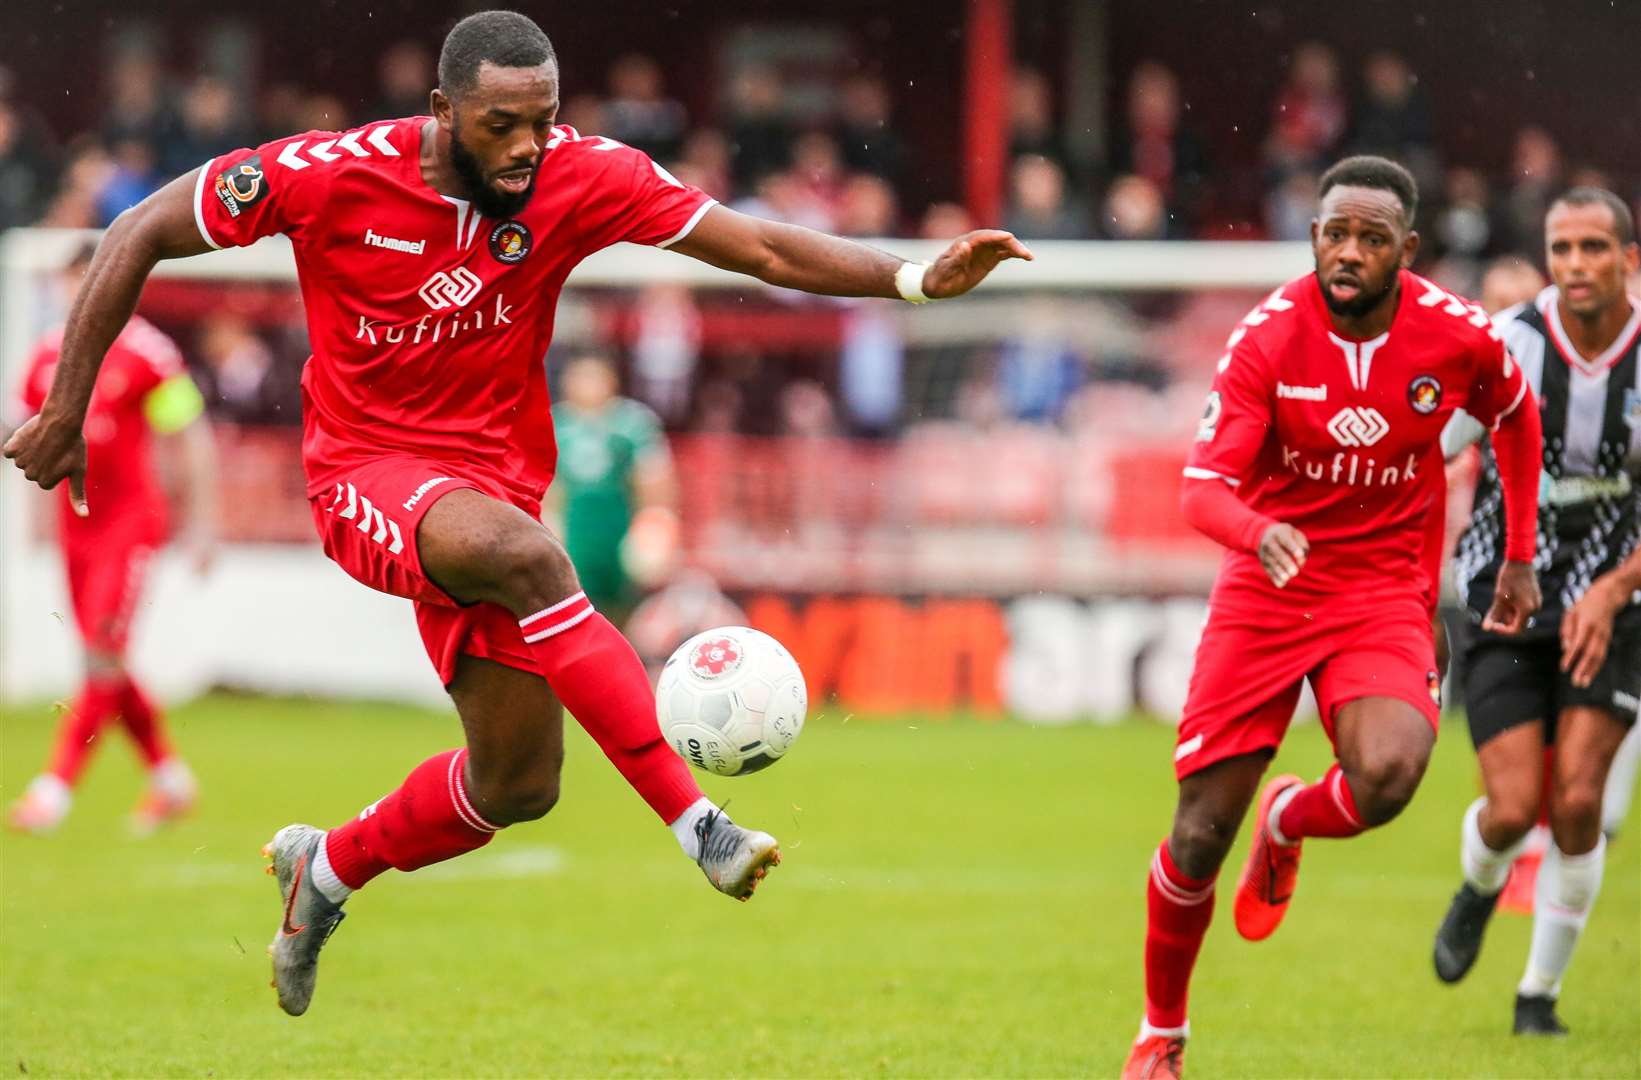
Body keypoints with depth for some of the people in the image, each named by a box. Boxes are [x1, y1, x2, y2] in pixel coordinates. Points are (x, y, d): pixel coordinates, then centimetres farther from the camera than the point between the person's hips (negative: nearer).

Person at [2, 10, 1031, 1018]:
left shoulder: (581, 177, -11)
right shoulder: (331, 175, -17)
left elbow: (765, 248, -14)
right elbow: (138, 238, -7)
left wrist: (916, 278, -29)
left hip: (494, 478, 5)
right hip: (367, 474, -5)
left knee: (518, 785, 3)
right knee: (524, 554, -37)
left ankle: (327, 870, 32)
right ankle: (696, 820, -39)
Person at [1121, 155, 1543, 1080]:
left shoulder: (1461, 337, -9)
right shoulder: (1269, 338, -14)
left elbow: (1517, 418, 14)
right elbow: (1204, 487, -20)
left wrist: (1521, 558, 15)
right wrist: (1257, 532, -42)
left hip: (1383, 594, 0)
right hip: (1266, 589, 0)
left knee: (1385, 778, -30)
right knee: (1200, 836, -3)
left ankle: (1288, 822, 9)